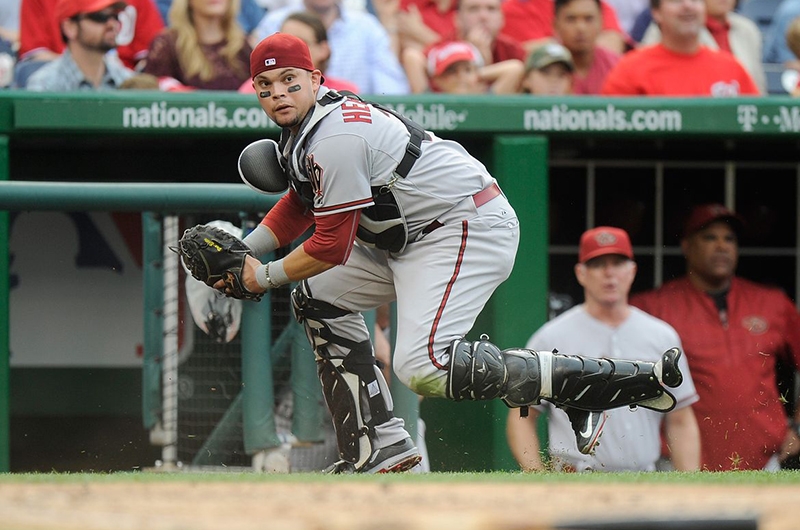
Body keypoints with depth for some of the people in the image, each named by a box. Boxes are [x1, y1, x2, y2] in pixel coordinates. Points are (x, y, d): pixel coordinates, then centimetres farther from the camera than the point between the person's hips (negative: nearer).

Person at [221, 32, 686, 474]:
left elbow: (331, 247, -16)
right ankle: (380, 448, 16)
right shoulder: (306, 124, 12)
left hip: (470, 230, -12)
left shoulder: (333, 139, -20)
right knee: (319, 296, 18)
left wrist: (266, 276, -1)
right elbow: (301, 204, 24)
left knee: (425, 368, -26)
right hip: (416, 237, 12)